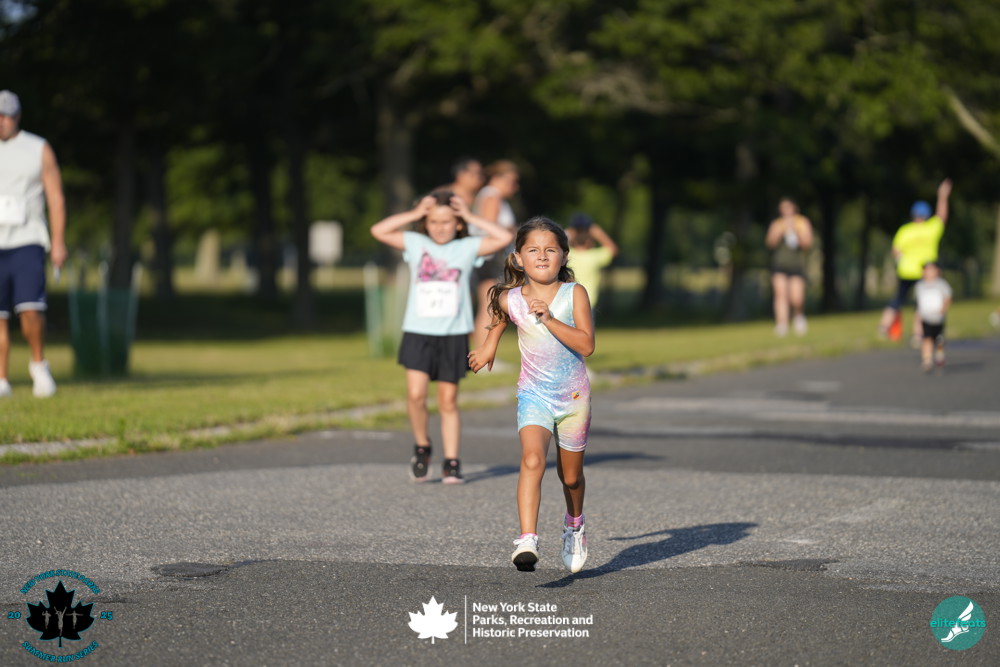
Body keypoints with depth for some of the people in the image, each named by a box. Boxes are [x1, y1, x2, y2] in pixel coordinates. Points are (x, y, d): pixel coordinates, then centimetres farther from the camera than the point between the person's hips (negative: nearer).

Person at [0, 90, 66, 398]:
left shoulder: (39, 150, 4)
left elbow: (56, 198, 4)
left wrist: (58, 243, -3)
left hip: (27, 242, -2)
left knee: (30, 308, -16)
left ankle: (38, 363, 6)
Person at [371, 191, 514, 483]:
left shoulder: (467, 248, 3)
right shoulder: (416, 244, 5)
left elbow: (504, 237, -7)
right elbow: (378, 231, -1)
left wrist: (470, 217, -4)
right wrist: (414, 214, -4)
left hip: (454, 335, 0)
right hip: (418, 331, 0)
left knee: (448, 402, 5)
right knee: (416, 394, -15)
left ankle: (451, 462, 11)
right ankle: (422, 447, 8)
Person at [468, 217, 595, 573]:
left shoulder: (574, 293, -11)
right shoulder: (510, 299, -5)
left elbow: (586, 345, -22)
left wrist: (548, 319, -28)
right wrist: (490, 344, 25)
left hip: (573, 396, 0)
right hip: (534, 394, 0)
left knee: (571, 475, 15)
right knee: (532, 460, -25)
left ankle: (574, 524, 47)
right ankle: (527, 540, -34)